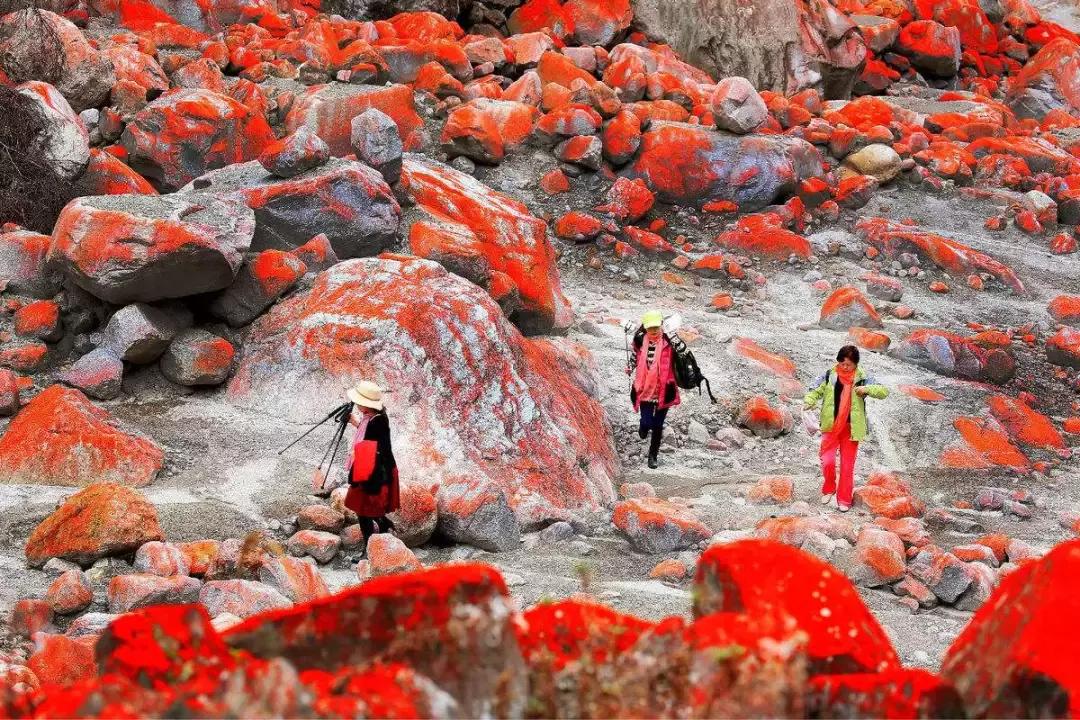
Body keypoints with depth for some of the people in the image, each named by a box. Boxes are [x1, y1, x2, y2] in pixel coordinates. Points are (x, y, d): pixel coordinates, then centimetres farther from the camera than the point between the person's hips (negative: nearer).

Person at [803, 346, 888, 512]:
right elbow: (815, 391, 3)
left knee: (847, 466, 4)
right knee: (827, 462, -10)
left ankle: (844, 500, 16)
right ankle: (828, 489, 17)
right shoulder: (829, 376, 1)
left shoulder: (862, 379, -3)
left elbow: (884, 392, -7)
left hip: (851, 428, 0)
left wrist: (866, 389, -25)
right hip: (831, 427, 0)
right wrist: (810, 400, -20)